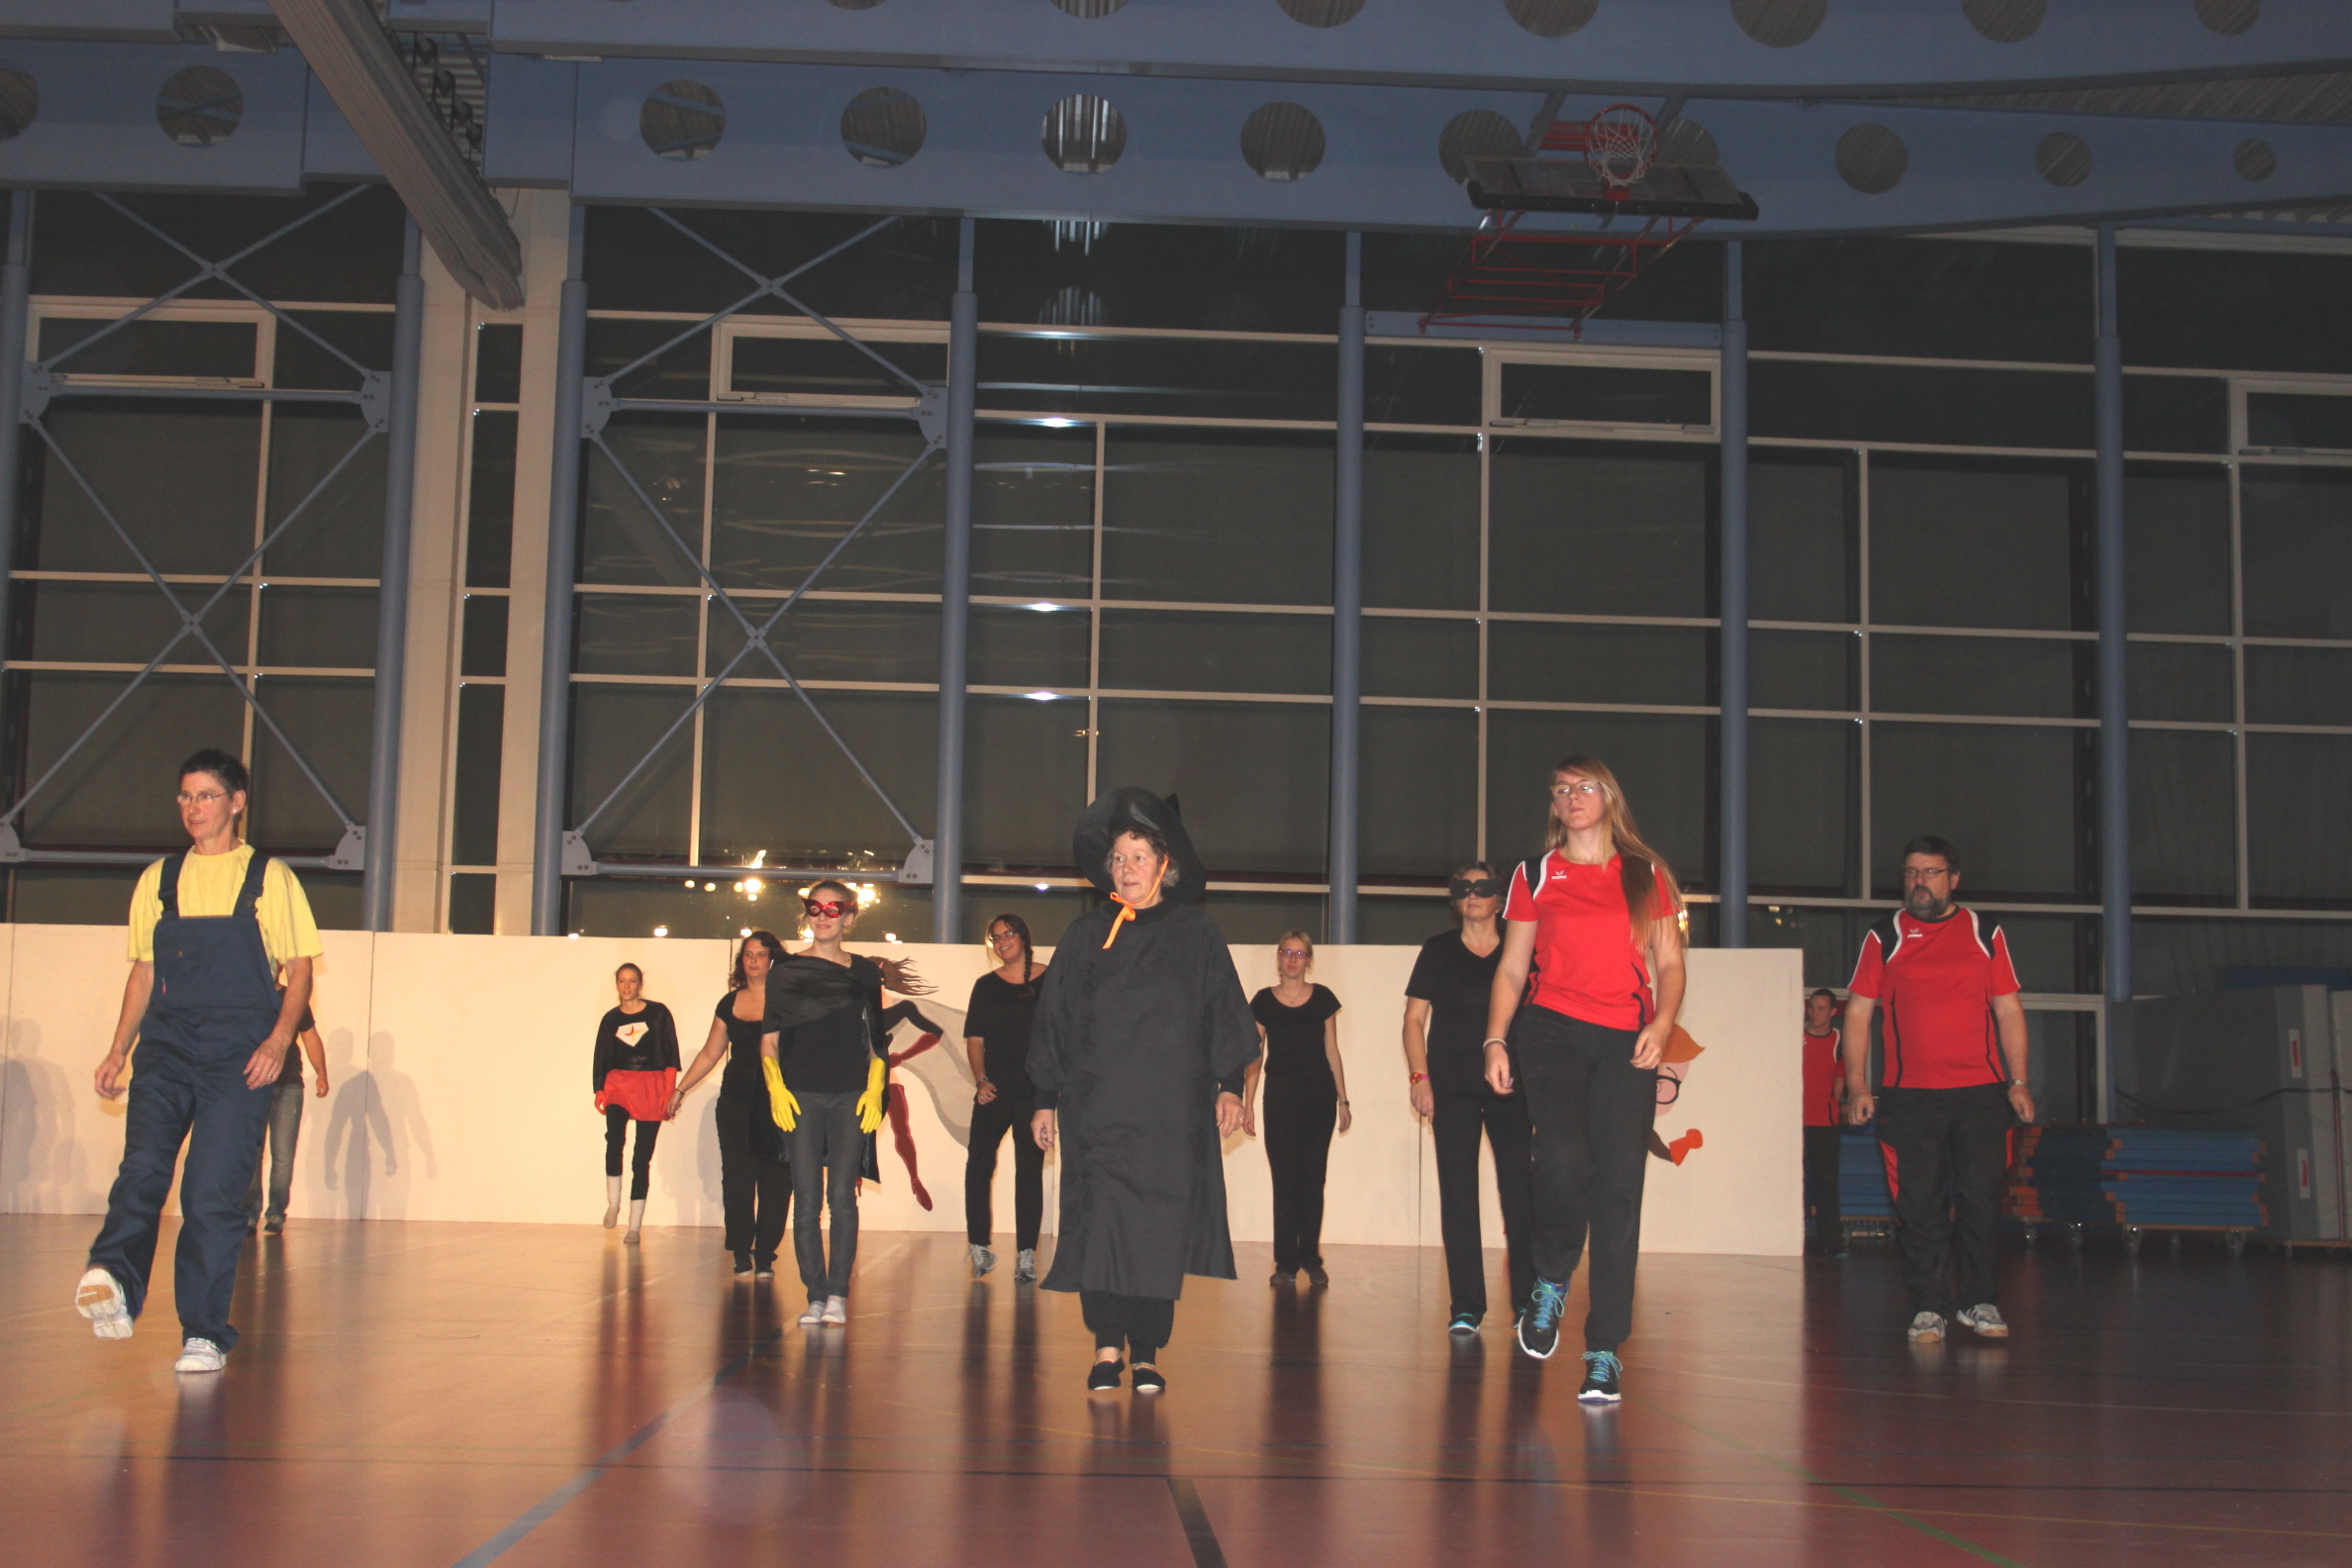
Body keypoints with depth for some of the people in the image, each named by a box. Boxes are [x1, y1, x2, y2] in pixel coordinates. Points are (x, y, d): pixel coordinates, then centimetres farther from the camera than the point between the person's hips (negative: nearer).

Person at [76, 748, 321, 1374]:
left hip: (239, 1053, -3)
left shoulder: (269, 878, 6)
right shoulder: (158, 880, 16)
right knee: (142, 1166, -19)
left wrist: (279, 1038, -12)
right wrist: (119, 1048, 9)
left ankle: (204, 1334, 0)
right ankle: (113, 1283, -37)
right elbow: (143, 973, 19)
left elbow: (298, 970, 3)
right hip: (167, 1046, 3)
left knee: (214, 1192, -6)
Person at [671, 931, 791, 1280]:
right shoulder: (730, 1003, 11)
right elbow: (710, 1054, 18)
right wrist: (680, 1089, 16)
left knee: (775, 1182, -2)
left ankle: (765, 1257, 6)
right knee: (736, 1178, -2)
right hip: (737, 1102, 3)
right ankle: (741, 1255, 5)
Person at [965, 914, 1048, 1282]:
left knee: (1029, 1169, 0)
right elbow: (974, 1038, 9)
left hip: (1035, 1088, -2)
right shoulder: (987, 985, 11)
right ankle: (979, 1247, 7)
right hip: (994, 1088, 2)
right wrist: (981, 1080, -5)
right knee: (978, 1164, -4)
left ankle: (1026, 1253, 4)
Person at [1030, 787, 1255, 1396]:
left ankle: (1146, 1353, 5)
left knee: (1161, 1225, -2)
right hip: (1098, 1105, 1)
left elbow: (1224, 1011, 7)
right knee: (1101, 1218, -8)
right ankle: (1107, 1346, -4)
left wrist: (1230, 1084, -4)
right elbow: (1054, 1018, 11)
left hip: (1171, 1107, 0)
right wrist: (1046, 1100, 7)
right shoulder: (1087, 935, 10)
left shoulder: (1194, 935, 8)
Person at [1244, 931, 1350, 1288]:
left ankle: (1311, 1259, 8)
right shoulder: (1264, 1001, 3)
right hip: (1280, 1095, 0)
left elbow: (1332, 1051, 9)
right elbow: (1255, 1055, 4)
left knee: (1313, 1179, 2)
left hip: (1319, 1097, 1)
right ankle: (1286, 1262, 3)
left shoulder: (1322, 998, 5)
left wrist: (1343, 1099, 8)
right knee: (1284, 1180, 0)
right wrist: (1248, 1104, 0)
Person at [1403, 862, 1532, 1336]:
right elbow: (1415, 1018, 7)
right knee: (1457, 1194, -1)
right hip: (1452, 1086, 0)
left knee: (1519, 1190, -4)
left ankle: (1527, 1299, 7)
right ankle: (1465, 1306, 3)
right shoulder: (1438, 951, 8)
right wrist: (1419, 1076, -4)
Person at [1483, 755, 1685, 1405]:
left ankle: (1605, 1350, -1)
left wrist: (1661, 1024, -5)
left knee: (1618, 1188, -7)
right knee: (1562, 1155, -25)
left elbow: (1669, 963, 14)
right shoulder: (1535, 875, 15)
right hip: (1551, 1029, -1)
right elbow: (1511, 968, 15)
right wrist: (1496, 1039, 2)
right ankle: (1551, 1283, 4)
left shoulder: (1645, 875, 15)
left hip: (1627, 1041, 1)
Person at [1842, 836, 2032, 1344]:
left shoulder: (1986, 934, 11)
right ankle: (1929, 1308, 7)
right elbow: (1858, 1012, 7)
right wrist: (1857, 1085, -2)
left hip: (1981, 1092, 1)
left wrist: (2018, 1081, 3)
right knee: (1919, 1207, -1)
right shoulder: (1884, 938, 8)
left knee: (1980, 1199, 1)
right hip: (1908, 1094, -1)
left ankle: (1976, 1301, 15)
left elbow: (2009, 1011, 12)